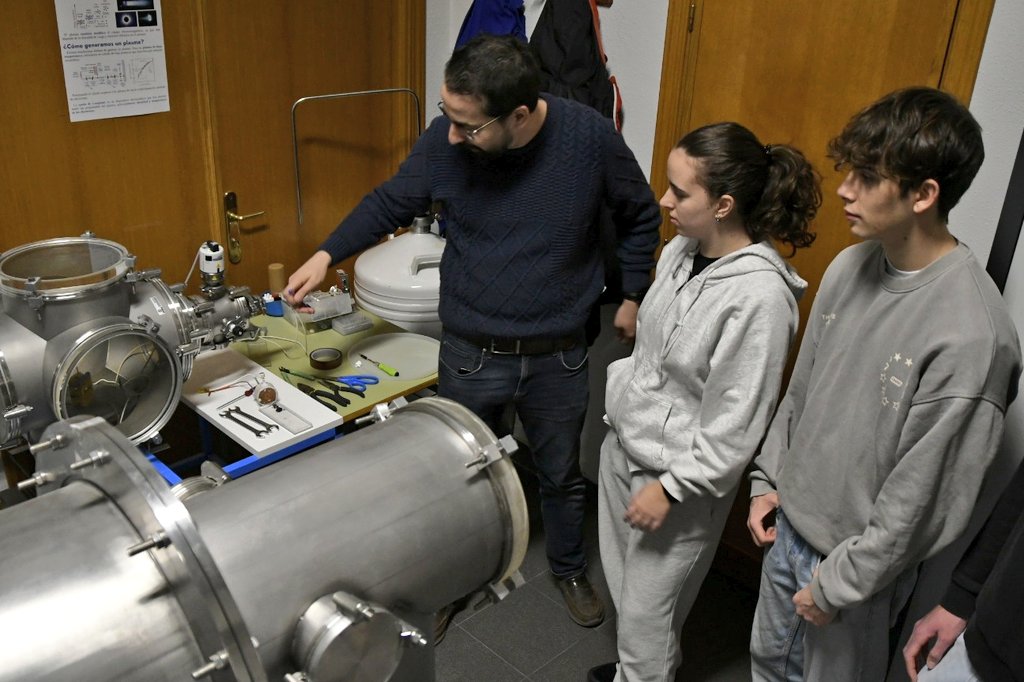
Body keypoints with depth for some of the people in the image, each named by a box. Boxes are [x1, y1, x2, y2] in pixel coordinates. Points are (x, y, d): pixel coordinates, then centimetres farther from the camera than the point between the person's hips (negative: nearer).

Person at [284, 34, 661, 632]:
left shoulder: (590, 136, -18)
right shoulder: (445, 140, -15)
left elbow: (640, 216, 0)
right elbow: (391, 203, 2)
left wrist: (633, 296, 4)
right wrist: (327, 255, -8)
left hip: (558, 357, 0)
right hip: (470, 355, 1)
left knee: (562, 475, 21)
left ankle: (570, 568, 49)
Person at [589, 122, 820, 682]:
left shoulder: (760, 297, -27)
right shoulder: (682, 250, -3)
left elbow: (734, 424, -22)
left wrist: (671, 487, -16)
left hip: (680, 474, -8)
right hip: (623, 445, 8)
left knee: (646, 613, 10)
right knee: (623, 585, 25)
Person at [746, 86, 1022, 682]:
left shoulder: (971, 336, -30)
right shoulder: (852, 266, -7)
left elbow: (925, 498, -23)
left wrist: (842, 582, -15)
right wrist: (769, 478, 7)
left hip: (861, 561, -6)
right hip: (790, 523, 7)